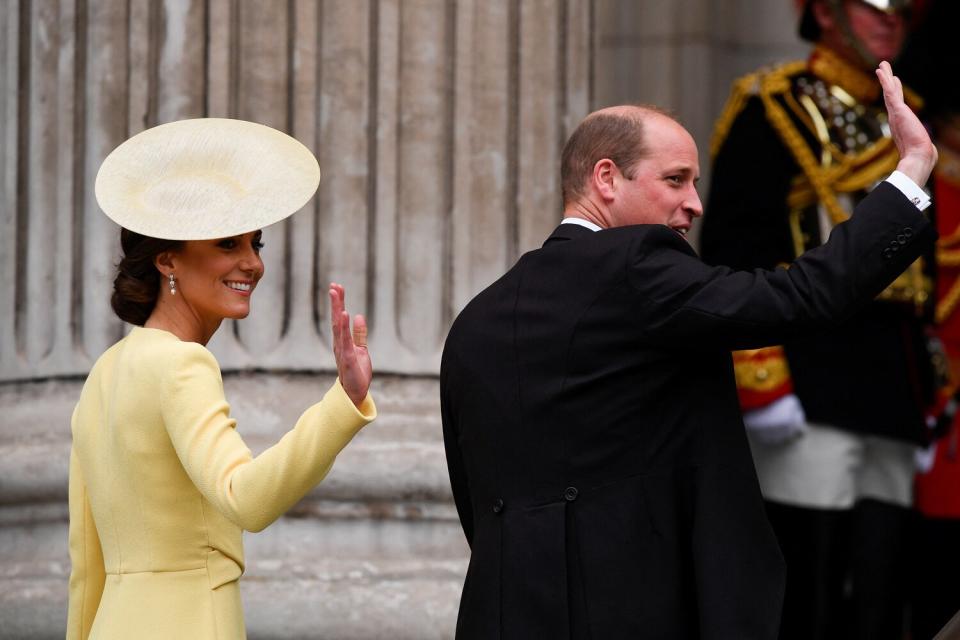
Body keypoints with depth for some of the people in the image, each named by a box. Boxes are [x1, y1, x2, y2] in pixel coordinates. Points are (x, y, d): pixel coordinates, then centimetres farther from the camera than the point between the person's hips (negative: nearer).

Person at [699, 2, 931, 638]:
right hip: (809, 390, -7)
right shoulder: (773, 110, -2)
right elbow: (729, 255, -10)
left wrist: (924, 400, 20)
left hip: (889, 400, 7)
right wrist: (760, 384, -17)